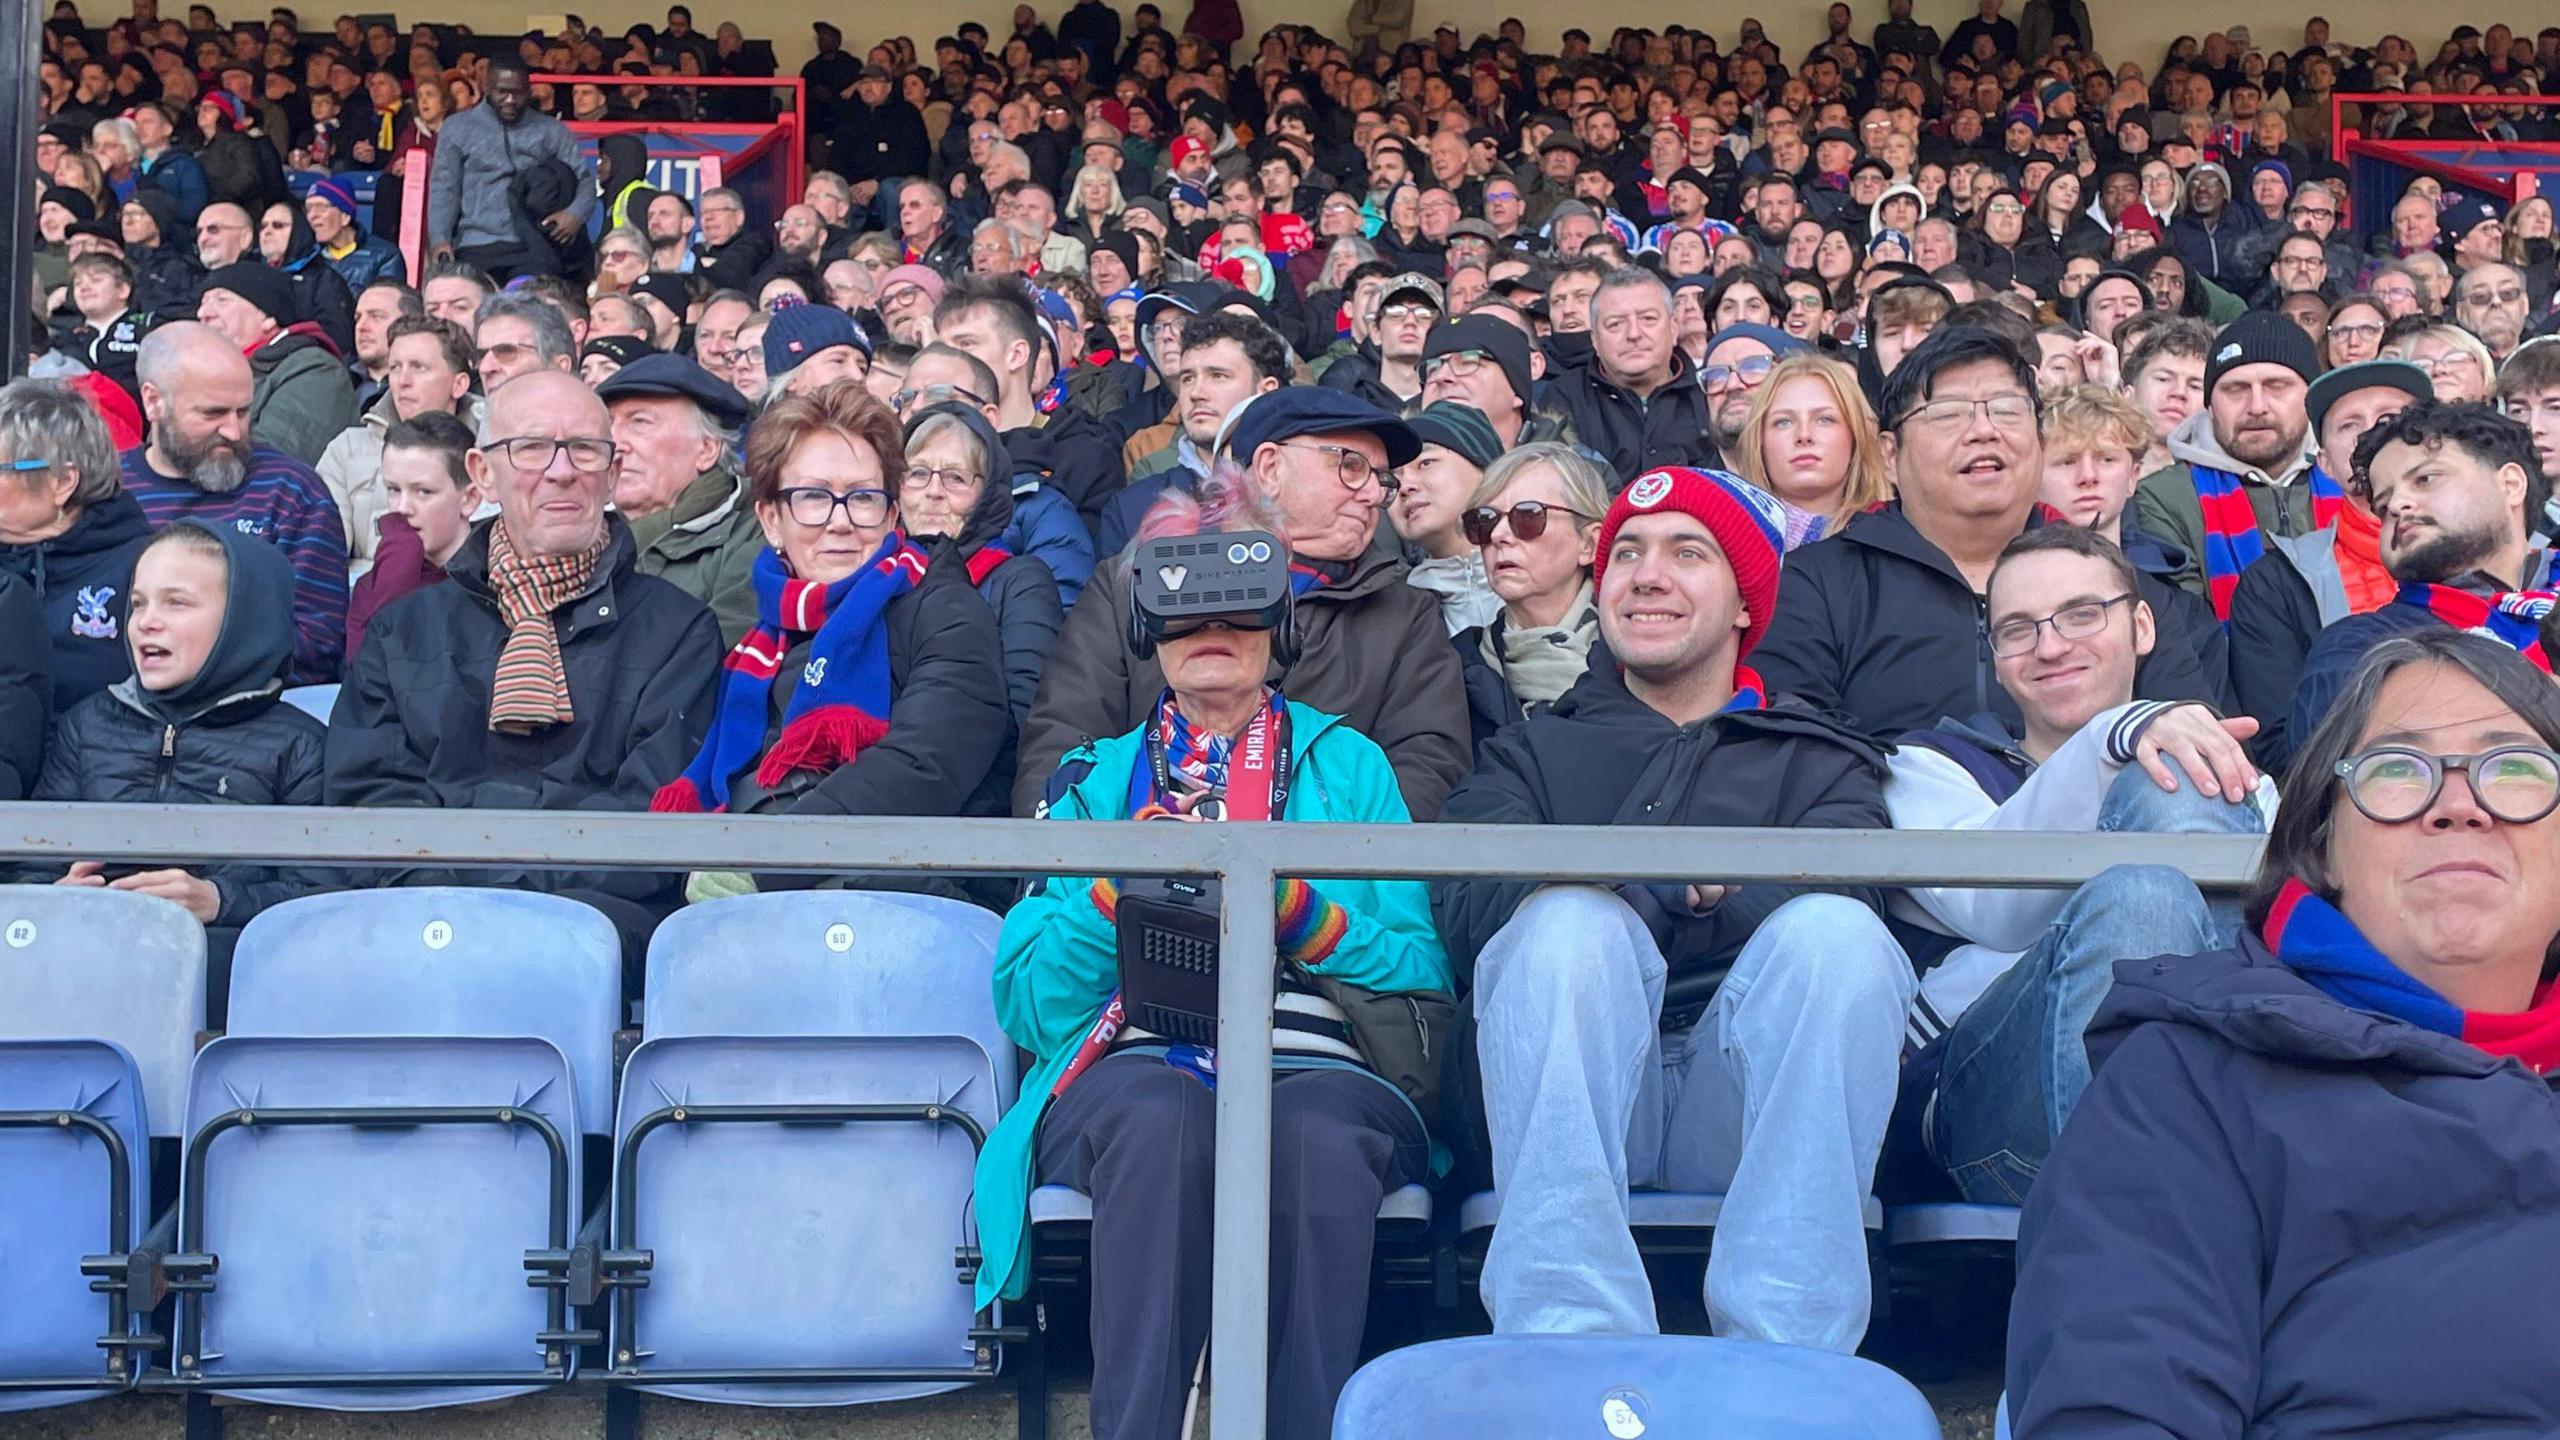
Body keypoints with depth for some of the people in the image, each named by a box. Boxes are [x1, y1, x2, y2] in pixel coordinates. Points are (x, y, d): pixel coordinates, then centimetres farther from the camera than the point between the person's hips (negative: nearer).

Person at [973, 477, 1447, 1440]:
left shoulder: (1347, 763, 21)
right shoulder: (1095, 777, 22)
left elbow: (1426, 976, 9)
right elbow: (1025, 1002, 12)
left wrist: (1300, 913, -7)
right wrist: (1120, 889, -4)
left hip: (1317, 1065, 0)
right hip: (1134, 1066, 1)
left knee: (1315, 1135, -37)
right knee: (1164, 1115, -37)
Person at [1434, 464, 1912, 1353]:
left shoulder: (1820, 767, 22)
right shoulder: (1530, 755, 24)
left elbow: (1835, 898, -3)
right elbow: (1464, 906, 0)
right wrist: (1666, 877, -17)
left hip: (1753, 1104, 0)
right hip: (1566, 1098, 0)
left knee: (1835, 931, -27)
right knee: (1571, 922, -28)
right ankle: (1569, 1343, -39)